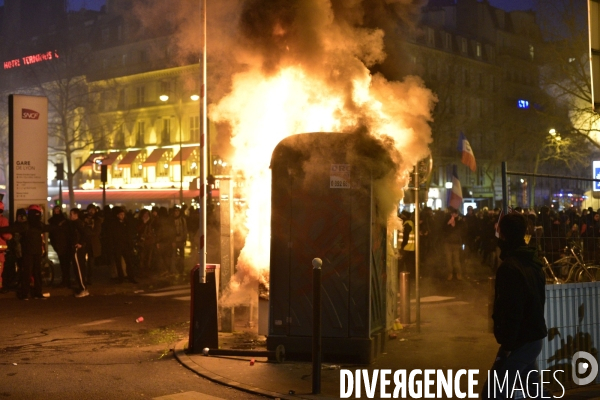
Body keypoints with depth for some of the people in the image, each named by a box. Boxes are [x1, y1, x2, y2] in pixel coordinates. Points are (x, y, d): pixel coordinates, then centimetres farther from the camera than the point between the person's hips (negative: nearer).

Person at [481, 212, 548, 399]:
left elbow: (511, 310, -25)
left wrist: (507, 345, -18)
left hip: (520, 342, -10)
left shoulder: (510, 267, -21)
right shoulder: (532, 262, 9)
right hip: (534, 337, 10)